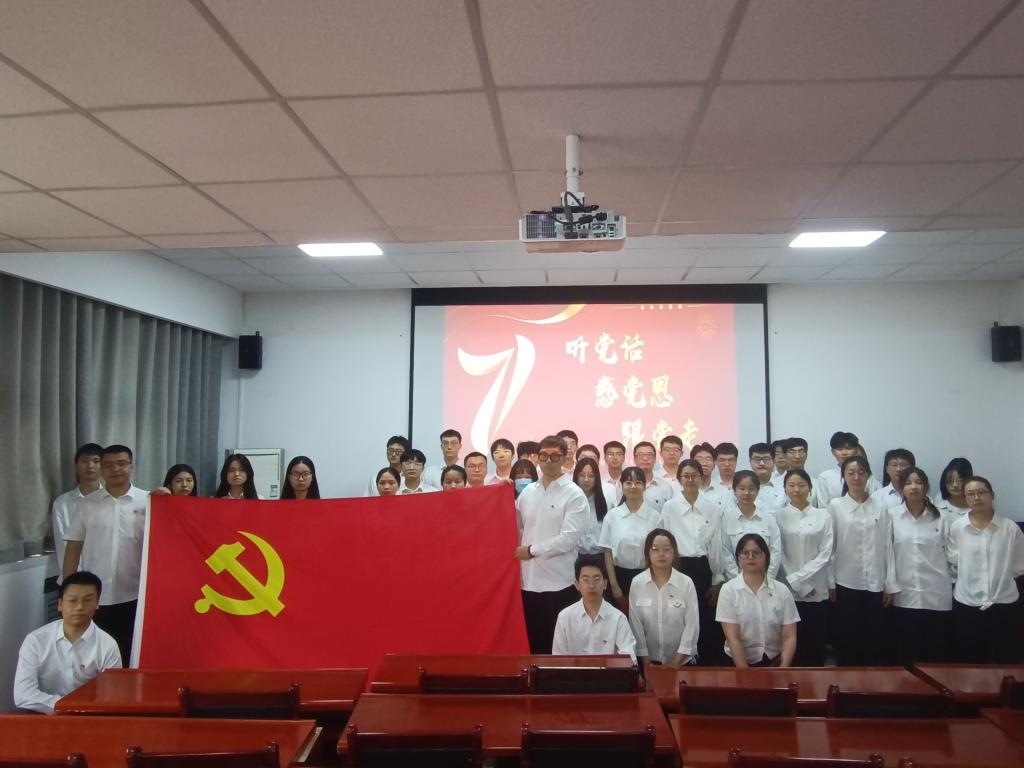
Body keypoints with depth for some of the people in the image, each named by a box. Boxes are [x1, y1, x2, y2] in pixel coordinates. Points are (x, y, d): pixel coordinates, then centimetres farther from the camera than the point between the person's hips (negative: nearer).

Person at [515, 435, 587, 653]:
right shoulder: (527, 492, 9)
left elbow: (568, 539, -15)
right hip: (529, 581, 4)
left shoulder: (574, 494, -6)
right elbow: (515, 529, 13)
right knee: (532, 642, 14)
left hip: (560, 582, -4)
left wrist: (532, 550, -10)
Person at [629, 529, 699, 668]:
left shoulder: (686, 583, -10)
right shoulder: (637, 583, -9)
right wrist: (646, 661, -8)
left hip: (683, 660, 0)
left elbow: (692, 624, -9)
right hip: (650, 659, 0)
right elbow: (635, 624, -7)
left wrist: (676, 662, -11)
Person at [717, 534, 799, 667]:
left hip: (775, 661, 2)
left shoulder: (782, 591, -1)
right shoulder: (729, 590, -8)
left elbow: (790, 637, -3)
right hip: (739, 662, -1)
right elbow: (733, 639, -11)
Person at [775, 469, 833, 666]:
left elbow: (825, 555, -1)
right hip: (788, 592, -1)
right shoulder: (778, 517, 1)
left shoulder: (824, 517, 4)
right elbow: (778, 555, -1)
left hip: (817, 592, 1)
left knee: (816, 646, 5)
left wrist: (796, 579, -10)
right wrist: (802, 587, -8)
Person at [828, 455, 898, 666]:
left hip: (874, 584, 1)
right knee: (846, 638, 5)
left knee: (872, 639, 6)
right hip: (846, 583, -1)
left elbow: (888, 547, 4)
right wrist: (830, 582, -3)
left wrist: (890, 585, 1)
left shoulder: (880, 508, 4)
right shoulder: (835, 506, -1)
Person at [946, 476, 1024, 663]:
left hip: (1005, 604, 0)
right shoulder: (956, 527, -4)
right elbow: (953, 561, 2)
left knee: (1006, 663, 10)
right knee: (969, 663, 11)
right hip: (966, 605, 0)